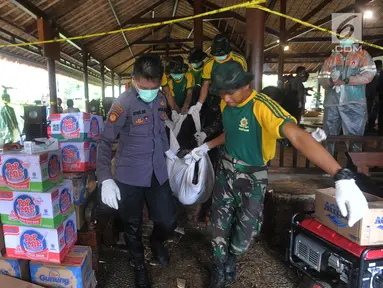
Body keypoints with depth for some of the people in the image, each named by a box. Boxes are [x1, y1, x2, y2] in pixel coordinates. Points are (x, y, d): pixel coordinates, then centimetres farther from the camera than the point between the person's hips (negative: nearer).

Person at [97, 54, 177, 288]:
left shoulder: (161, 99, 2)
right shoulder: (124, 103, -16)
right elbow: (106, 141, -16)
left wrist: (168, 151, 22)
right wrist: (106, 178, -24)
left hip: (158, 174, 4)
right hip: (130, 176, -4)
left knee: (169, 221, 8)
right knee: (133, 226, 14)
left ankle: (157, 241, 45)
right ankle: (140, 266, 42)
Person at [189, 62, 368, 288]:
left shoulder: (262, 106, -27)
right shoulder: (226, 104, -4)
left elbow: (298, 136, -42)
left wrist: (342, 177, -52)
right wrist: (206, 147, 15)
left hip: (252, 178, -5)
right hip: (226, 171, 5)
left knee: (245, 233, 9)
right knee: (220, 228, 12)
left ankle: (230, 260, 44)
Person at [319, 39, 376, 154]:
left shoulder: (362, 55, 8)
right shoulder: (331, 58, 15)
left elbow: (369, 74, -6)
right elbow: (321, 79, 7)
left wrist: (346, 81, -16)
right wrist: (331, 80, -14)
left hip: (353, 103, -3)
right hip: (331, 103, 3)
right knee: (328, 136, 9)